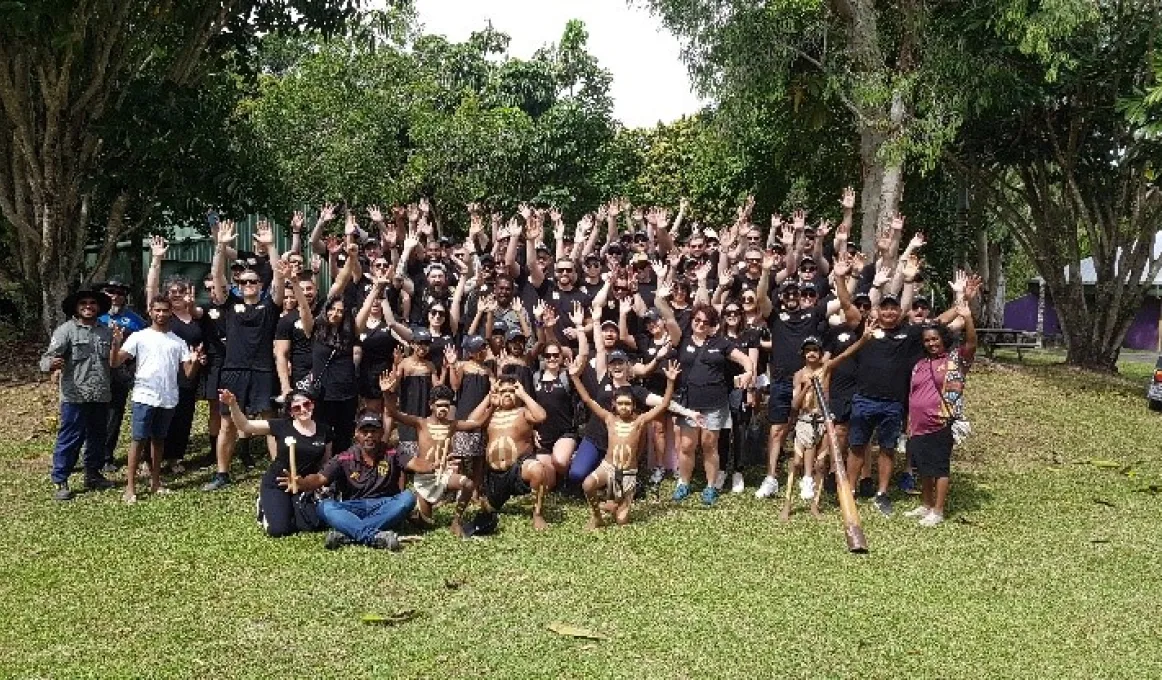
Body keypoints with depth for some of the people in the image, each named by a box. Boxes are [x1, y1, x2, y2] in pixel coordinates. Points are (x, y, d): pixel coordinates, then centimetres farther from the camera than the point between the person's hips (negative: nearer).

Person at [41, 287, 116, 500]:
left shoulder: (106, 331, 11)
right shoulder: (66, 330, -6)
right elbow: (48, 357, -15)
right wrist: (52, 364, -36)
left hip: (101, 396, 5)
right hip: (75, 396, -5)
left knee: (98, 437, 15)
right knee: (70, 439, -1)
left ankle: (93, 475, 29)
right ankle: (60, 482, 8)